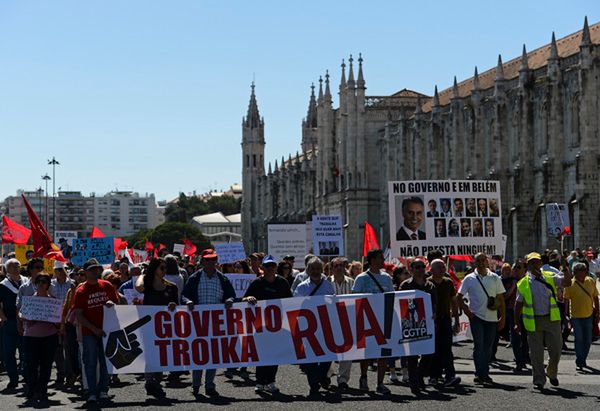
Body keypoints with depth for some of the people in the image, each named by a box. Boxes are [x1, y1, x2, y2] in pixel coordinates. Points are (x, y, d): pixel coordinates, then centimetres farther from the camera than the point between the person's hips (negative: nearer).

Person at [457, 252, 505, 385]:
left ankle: (485, 374, 15)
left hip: (492, 318, 2)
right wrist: (467, 312, -5)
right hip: (476, 317, -2)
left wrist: (503, 318, 4)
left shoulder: (495, 278, 7)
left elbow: (501, 299, 9)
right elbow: (459, 297, 5)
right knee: (479, 345, -9)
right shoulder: (469, 279, 2)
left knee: (488, 347, 7)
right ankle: (479, 374, -7)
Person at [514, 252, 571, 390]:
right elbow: (518, 304, 7)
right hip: (533, 321, -1)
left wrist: (565, 269, -22)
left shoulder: (550, 277, 7)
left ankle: (552, 372, 30)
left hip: (552, 319, 1)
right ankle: (539, 380, 13)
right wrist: (517, 323, 2)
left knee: (556, 349, 3)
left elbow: (567, 282, -5)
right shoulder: (523, 283, 4)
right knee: (536, 353, 2)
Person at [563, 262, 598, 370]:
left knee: (587, 340, 11)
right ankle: (579, 362, 2)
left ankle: (583, 359, 28)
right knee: (579, 339, -4)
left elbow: (595, 297, 8)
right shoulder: (570, 284, -12)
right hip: (576, 316, -4)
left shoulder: (590, 281, -1)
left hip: (588, 316, 4)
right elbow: (566, 300, -6)